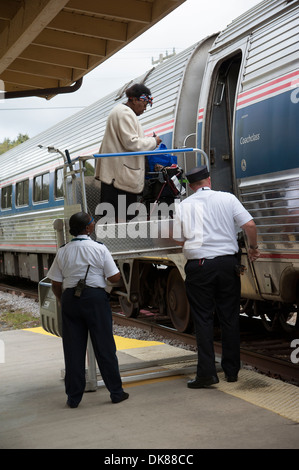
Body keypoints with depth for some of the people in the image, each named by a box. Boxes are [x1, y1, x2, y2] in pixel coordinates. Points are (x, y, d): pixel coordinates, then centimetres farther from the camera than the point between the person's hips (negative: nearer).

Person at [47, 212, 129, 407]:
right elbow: (115, 278, -6)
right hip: (95, 297, -3)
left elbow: (56, 284, 4)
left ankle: (74, 397, 12)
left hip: (70, 298, 3)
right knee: (104, 346, 5)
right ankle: (116, 392, 12)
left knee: (73, 348, 8)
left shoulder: (63, 252, 4)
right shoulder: (99, 249, -5)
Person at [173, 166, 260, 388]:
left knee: (203, 319, 3)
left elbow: (180, 240, 6)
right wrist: (253, 247, 12)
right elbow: (249, 225, -4)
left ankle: (207, 372, -3)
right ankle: (232, 371, 17)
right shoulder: (227, 198, 2)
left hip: (198, 266, -1)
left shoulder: (184, 205, 4)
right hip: (227, 263, 1)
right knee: (230, 317, 10)